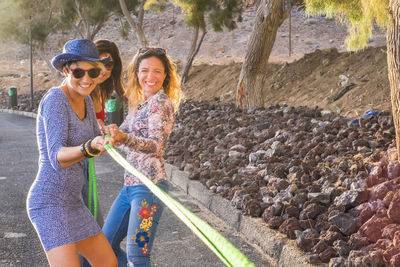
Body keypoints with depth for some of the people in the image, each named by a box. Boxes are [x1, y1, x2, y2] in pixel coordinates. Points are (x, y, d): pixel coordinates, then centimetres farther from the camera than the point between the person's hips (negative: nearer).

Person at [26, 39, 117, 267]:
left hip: (72, 203, 9)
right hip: (49, 203, -9)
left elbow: (96, 146, 18)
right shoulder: (55, 100, -19)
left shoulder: (85, 100, 9)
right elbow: (57, 158, -30)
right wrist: (90, 147, -48)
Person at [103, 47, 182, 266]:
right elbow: (122, 132, 26)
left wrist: (124, 138, -40)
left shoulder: (160, 102, -11)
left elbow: (155, 145, -24)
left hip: (148, 187, -9)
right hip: (130, 186, 9)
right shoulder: (140, 104, 15)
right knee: (107, 245, 16)